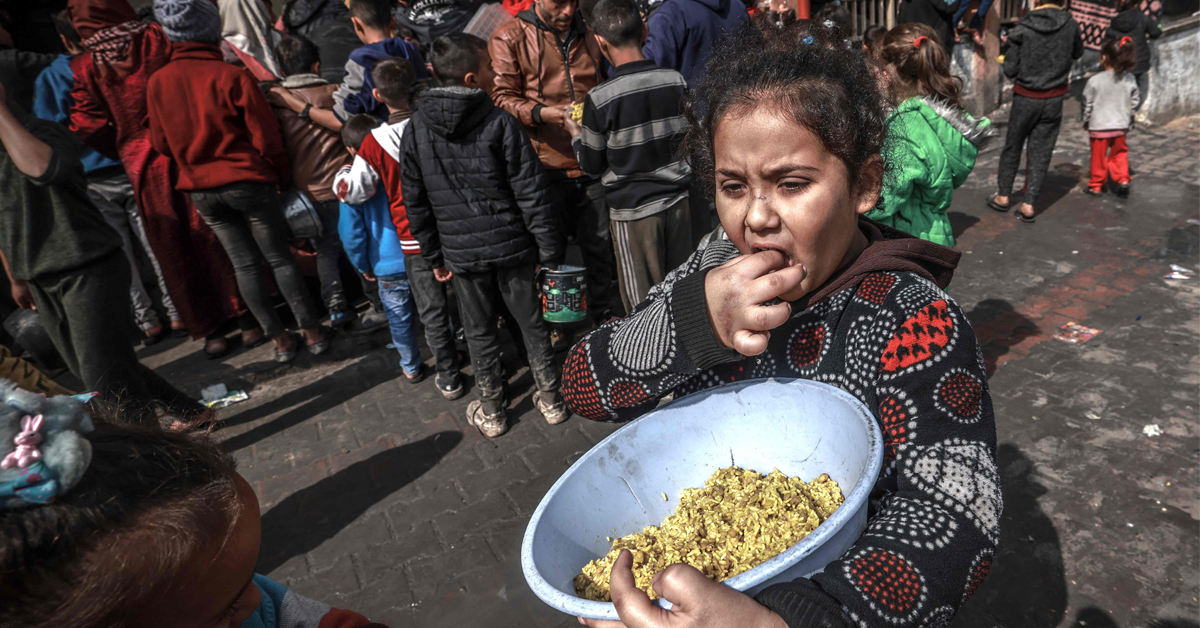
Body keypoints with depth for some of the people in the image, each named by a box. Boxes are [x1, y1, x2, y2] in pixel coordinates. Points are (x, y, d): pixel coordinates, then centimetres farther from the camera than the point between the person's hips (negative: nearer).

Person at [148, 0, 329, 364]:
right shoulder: (231, 77, -14)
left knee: (244, 263, 10)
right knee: (279, 257, 6)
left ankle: (280, 340, 16)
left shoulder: (158, 83, -1)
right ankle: (312, 333, 11)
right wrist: (280, 175, 5)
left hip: (201, 190, 4)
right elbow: (266, 138, -11)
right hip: (248, 181, -4)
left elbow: (161, 143, 9)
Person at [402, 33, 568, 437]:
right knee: (531, 322, 14)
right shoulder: (501, 123, -12)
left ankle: (491, 412, 28)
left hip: (461, 251, 2)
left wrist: (434, 256, 13)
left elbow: (416, 203, 4)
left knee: (479, 331, 15)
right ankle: (551, 400, 28)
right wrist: (550, 250, -5)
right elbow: (532, 194, -12)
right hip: (512, 245, -2)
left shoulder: (416, 130, -1)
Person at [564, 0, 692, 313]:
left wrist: (576, 134, 12)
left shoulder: (599, 98, -17)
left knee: (643, 302, 9)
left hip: (632, 209, -4)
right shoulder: (676, 81, -4)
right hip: (677, 199, 5)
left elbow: (592, 165, -7)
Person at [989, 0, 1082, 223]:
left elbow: (1010, 70, -9)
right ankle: (1028, 204, 6)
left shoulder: (1022, 28, -12)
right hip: (1054, 99, 2)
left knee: (1012, 146, 14)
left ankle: (1003, 196, 21)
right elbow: (1078, 53, 14)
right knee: (1041, 152, 6)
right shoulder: (1071, 25, -4)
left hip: (1025, 97, -1)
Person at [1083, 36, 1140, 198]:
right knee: (1119, 153, 20)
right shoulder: (1129, 79, -3)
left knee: (1099, 156, 9)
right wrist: (1128, 117, 20)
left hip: (1099, 126, -3)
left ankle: (1096, 185, 18)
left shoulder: (1094, 81, -16)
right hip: (1121, 126, 3)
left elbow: (1088, 104, -8)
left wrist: (1086, 121, 7)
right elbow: (1135, 100, 5)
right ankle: (1123, 179, 9)